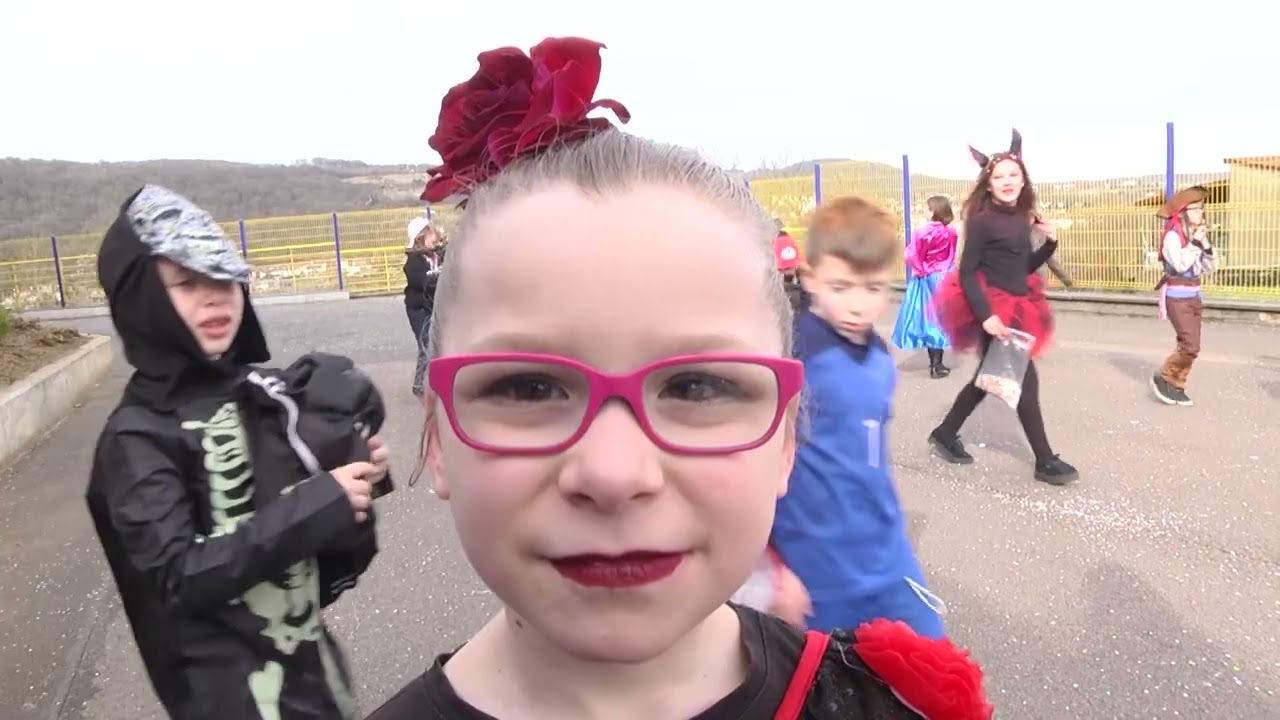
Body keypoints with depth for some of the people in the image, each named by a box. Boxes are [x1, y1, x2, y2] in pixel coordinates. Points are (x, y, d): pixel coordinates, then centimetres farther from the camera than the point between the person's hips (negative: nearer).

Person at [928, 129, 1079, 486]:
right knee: (1025, 380, -4)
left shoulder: (1022, 218, 8)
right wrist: (985, 315, -25)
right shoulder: (982, 220, -15)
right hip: (992, 310, -8)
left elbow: (1024, 268, 16)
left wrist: (1049, 244, -1)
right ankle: (1045, 461, 7)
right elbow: (966, 273, -17)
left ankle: (945, 434, 31)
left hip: (1014, 307, 8)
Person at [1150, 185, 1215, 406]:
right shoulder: (1172, 236, -12)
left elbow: (1210, 267, 9)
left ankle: (1176, 387, 15)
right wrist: (1195, 243, -17)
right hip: (1177, 297, -7)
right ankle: (1164, 378, 4)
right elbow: (1180, 265, -25)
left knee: (1188, 346, 7)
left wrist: (1206, 245, -4)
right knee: (1190, 345, -13)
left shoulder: (1197, 235, 9)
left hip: (1194, 296, 7)